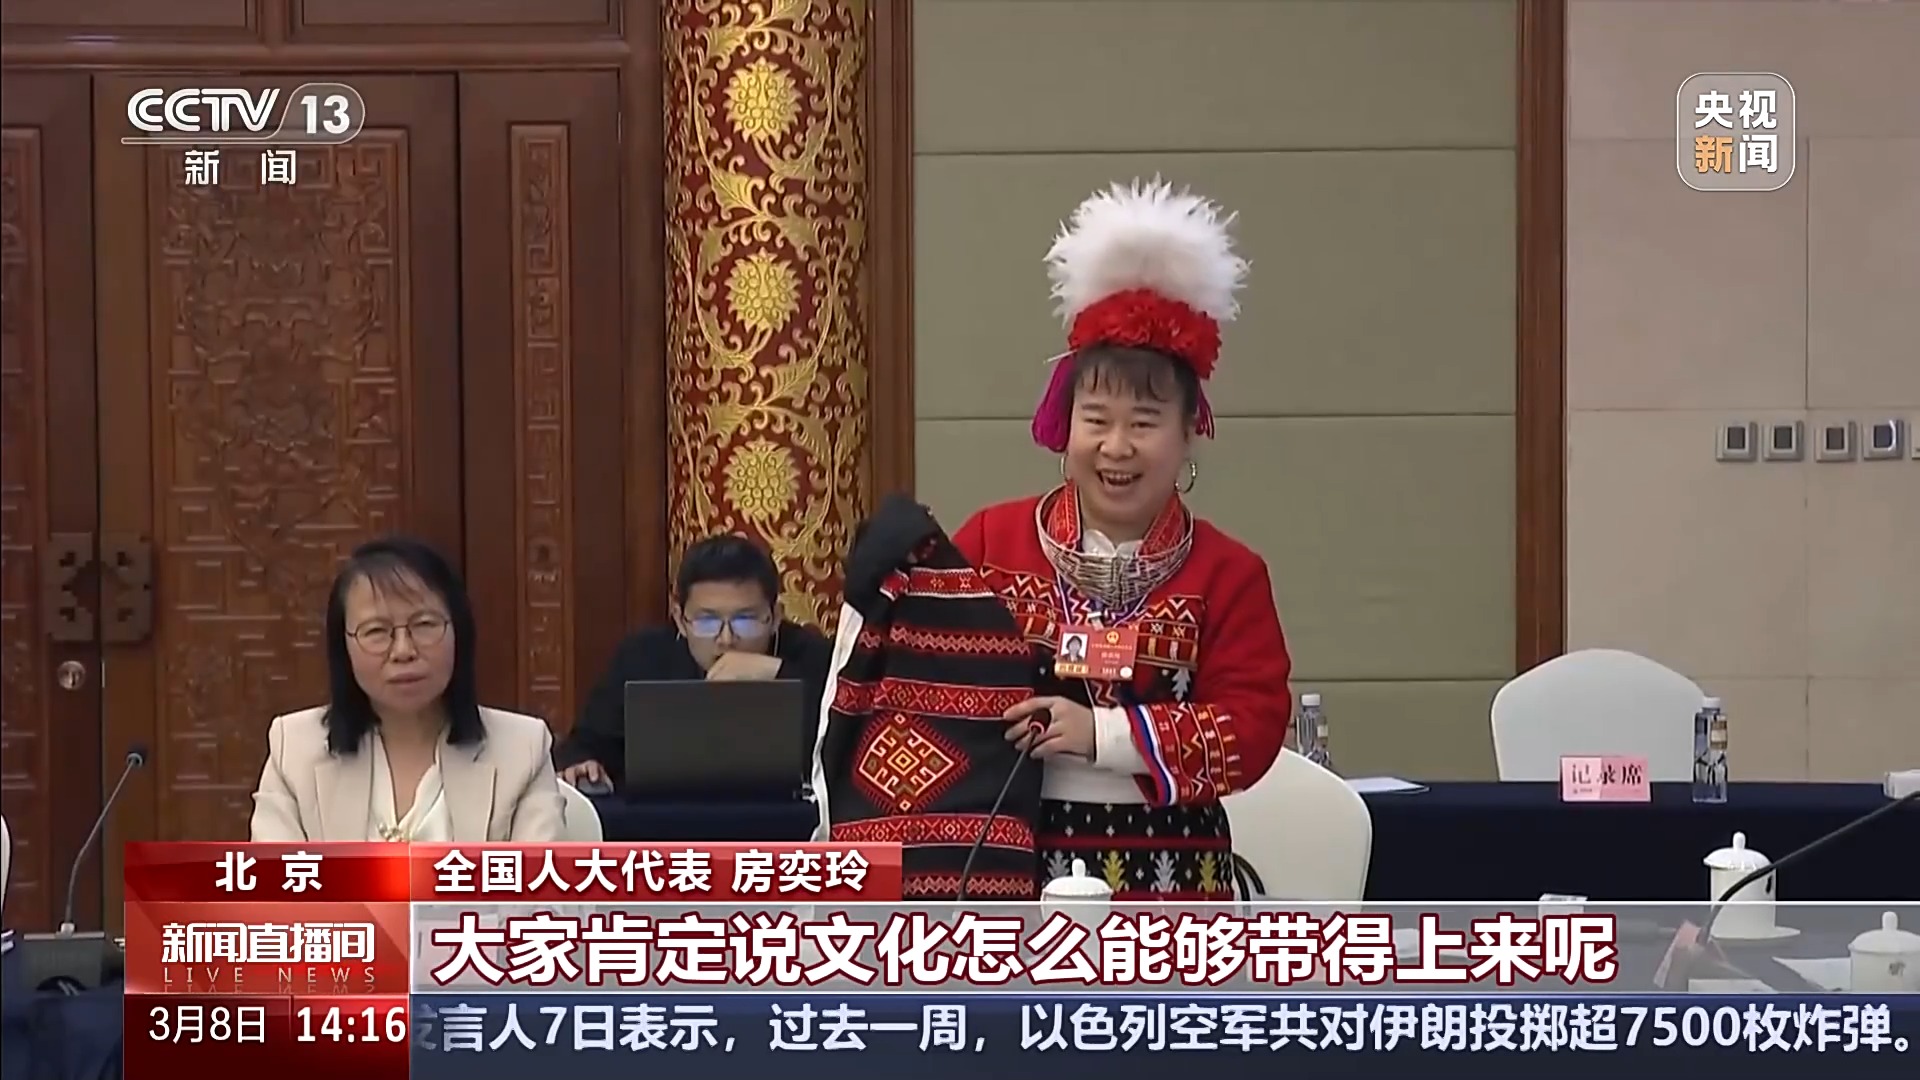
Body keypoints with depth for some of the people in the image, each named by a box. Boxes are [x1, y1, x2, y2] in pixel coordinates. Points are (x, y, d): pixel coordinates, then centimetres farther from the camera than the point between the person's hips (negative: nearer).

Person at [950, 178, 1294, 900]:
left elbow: (1252, 726, -4)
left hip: (1167, 874, 0)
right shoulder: (990, 542, 6)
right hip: (1012, 866, 0)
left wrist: (1103, 732, -14)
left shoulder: (1227, 574, 3)